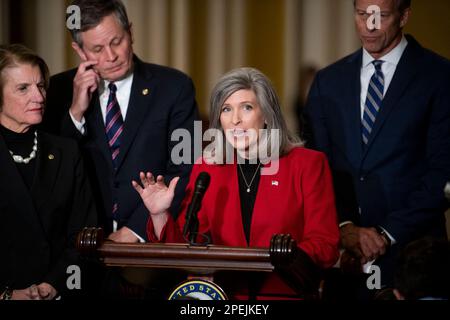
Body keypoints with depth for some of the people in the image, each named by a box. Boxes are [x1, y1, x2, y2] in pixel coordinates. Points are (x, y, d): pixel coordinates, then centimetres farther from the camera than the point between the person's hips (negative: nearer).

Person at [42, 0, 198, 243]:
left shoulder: (174, 87, 3)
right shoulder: (61, 89, 10)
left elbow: (183, 173, 0)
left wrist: (134, 231, -9)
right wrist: (76, 113, -7)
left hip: (151, 239, -2)